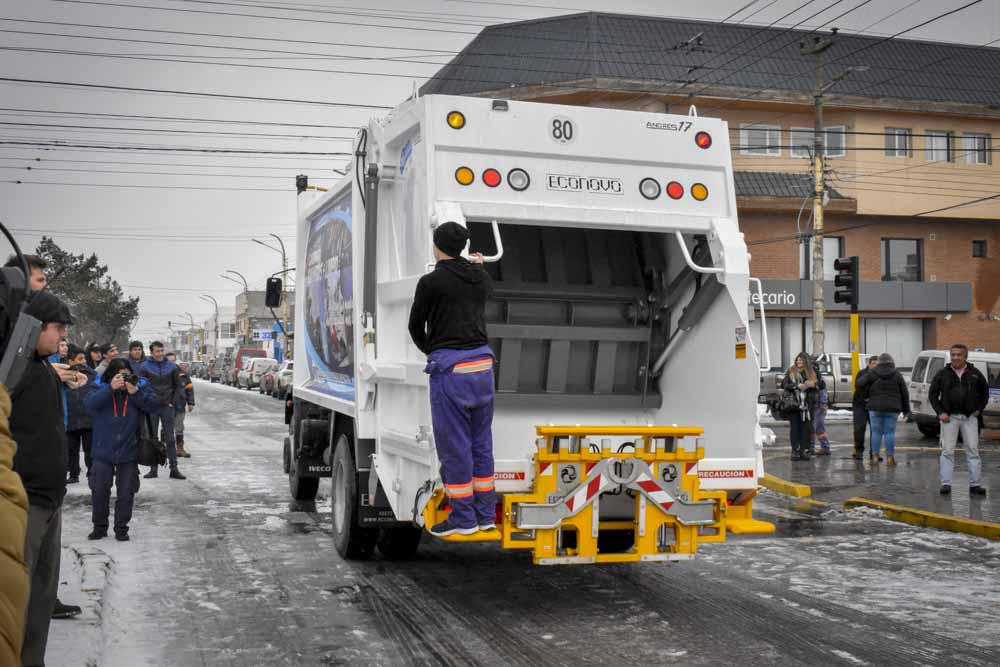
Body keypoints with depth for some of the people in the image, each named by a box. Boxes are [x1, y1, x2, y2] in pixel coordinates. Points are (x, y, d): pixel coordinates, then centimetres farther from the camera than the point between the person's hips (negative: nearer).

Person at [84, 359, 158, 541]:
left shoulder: (140, 386, -2)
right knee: (99, 491, 7)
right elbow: (89, 405, -20)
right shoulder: (100, 388, -4)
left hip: (129, 452, 0)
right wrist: (111, 389, -27)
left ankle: (121, 528, 20)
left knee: (126, 493, 5)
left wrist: (135, 393, -25)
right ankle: (99, 527, 24)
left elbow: (153, 405, -11)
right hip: (103, 451, 0)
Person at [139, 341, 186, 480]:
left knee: (170, 439, 0)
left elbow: (178, 386, 10)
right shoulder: (145, 367, -1)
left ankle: (174, 469, 1)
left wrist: (173, 401, 1)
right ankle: (153, 469, 11)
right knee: (152, 438, 6)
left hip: (167, 407, 1)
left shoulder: (172, 367, 5)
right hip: (151, 408, -1)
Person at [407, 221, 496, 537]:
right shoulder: (480, 278, 8)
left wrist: (428, 350, 24)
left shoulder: (431, 282, -9)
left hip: (449, 368, -6)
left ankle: (463, 518, 6)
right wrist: (479, 264, 51)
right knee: (481, 442, 13)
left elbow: (415, 325, 5)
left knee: (453, 444, 1)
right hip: (482, 364, 6)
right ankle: (485, 514, 19)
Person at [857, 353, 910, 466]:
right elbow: (904, 393, 5)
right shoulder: (897, 375, 3)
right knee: (890, 432, 3)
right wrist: (906, 409, 12)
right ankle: (890, 457, 2)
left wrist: (868, 393, 13)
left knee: (876, 432, 6)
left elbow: (861, 384, -6)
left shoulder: (872, 373, 0)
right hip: (892, 409, 0)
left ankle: (875, 456, 7)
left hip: (875, 407, 0)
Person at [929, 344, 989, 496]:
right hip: (949, 417, -1)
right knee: (947, 451, -1)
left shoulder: (975, 374, 5)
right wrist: (940, 412, -3)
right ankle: (946, 484, 2)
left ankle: (974, 485, 4)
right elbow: (933, 394, 7)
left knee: (973, 450, 0)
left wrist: (979, 409, 5)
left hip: (970, 417, 1)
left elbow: (984, 392, 16)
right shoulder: (942, 374, 3)